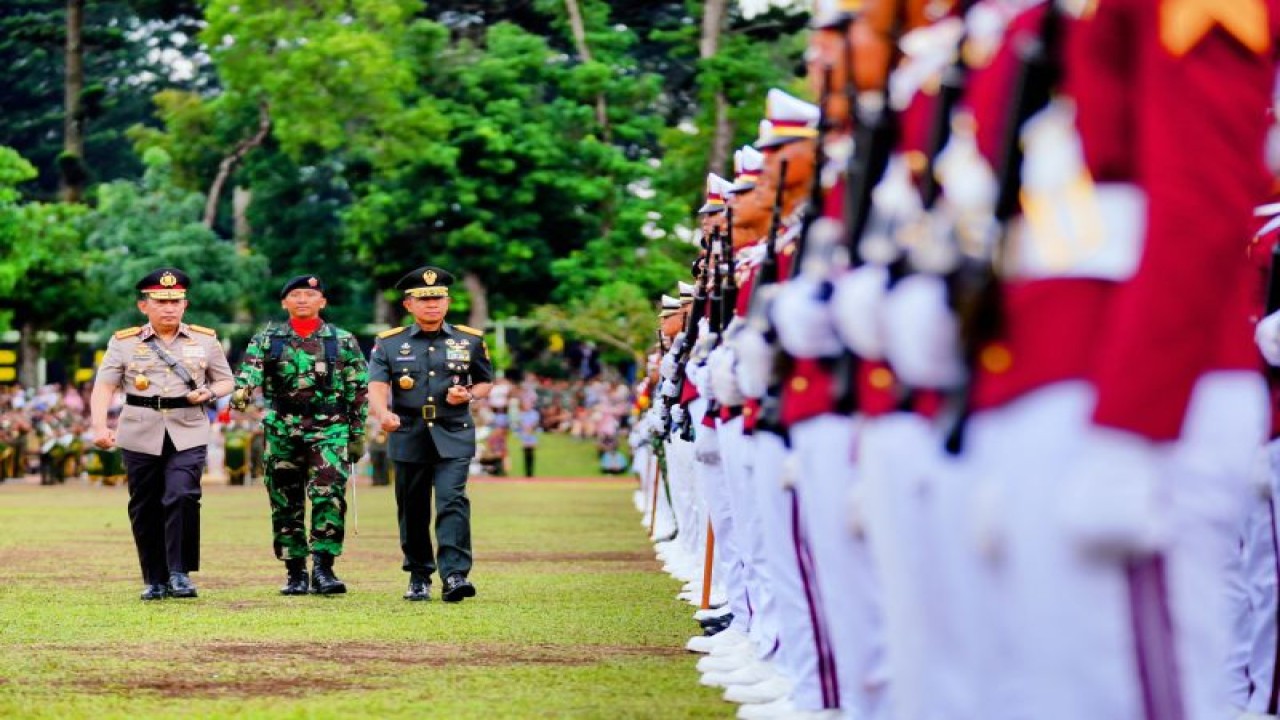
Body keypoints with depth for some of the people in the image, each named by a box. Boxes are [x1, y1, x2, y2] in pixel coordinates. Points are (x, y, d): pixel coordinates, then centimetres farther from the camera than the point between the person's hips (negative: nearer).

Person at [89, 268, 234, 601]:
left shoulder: (205, 341, 9)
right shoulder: (124, 343, 5)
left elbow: (226, 381, 16)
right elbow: (103, 387, -1)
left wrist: (208, 392, -7)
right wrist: (100, 427, -17)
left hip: (188, 434, -1)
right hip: (140, 436, 1)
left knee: (182, 496, -19)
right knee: (144, 509, 4)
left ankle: (179, 573, -9)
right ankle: (155, 581, 16)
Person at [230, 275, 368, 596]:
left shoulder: (343, 341, 7)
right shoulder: (267, 340, 8)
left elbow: (358, 391, 9)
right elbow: (250, 372, -9)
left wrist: (358, 435, 5)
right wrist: (240, 394, -31)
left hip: (330, 429, -1)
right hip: (282, 431, 1)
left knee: (330, 495, -16)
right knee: (286, 503, 4)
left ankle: (323, 568, -13)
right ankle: (295, 572, 13)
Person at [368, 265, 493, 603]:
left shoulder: (470, 340, 7)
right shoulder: (389, 343, 4)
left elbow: (486, 382, 17)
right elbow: (376, 385, -8)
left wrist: (469, 395, -7)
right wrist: (383, 414, -30)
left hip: (453, 437, -1)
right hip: (409, 438, 1)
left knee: (452, 499, -16)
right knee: (412, 509, 6)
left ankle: (455, 575, -22)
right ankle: (419, 577, 20)